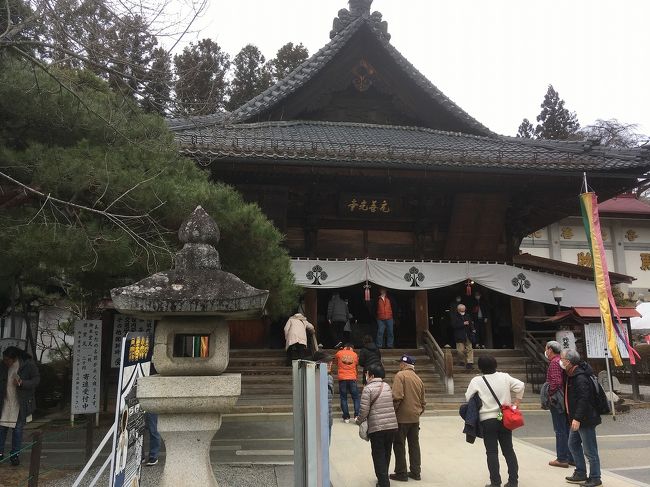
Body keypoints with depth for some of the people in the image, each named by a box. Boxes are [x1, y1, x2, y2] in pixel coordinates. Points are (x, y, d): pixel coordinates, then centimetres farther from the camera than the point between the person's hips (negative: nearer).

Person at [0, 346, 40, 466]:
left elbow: (37, 379, -8)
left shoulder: (28, 365, -11)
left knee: (18, 430, 3)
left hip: (21, 405, -3)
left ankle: (14, 455, 15)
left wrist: (22, 383, -24)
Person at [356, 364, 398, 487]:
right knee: (386, 454, 19)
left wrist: (359, 421, 3)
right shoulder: (387, 386, 9)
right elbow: (391, 404, 15)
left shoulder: (368, 388, -10)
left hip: (376, 427, -6)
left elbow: (364, 410, -14)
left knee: (378, 455, 5)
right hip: (392, 425, 6)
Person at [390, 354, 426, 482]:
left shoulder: (400, 375, -10)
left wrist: (392, 411, -10)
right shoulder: (418, 379, 11)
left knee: (399, 445, 4)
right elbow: (423, 401, 14)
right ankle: (415, 472, 22)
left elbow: (397, 396, -20)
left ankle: (401, 473, 9)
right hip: (415, 418, 7)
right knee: (414, 445, 15)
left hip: (402, 417, -7)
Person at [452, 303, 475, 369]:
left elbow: (471, 323, 18)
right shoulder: (455, 316, -6)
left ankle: (470, 362, 1)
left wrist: (472, 329, -1)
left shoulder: (467, 316, 10)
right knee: (461, 350, -3)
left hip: (468, 336, 4)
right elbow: (453, 325, -17)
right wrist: (463, 324, -20)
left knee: (469, 349, -1)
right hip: (459, 336, -4)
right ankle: (465, 361, 17)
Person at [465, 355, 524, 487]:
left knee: (492, 452, 4)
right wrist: (516, 403, 5)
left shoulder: (476, 381, -8)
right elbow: (520, 386, -1)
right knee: (508, 450, 13)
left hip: (487, 420, -3)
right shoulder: (504, 377, -1)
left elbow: (468, 397, -5)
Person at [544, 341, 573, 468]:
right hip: (565, 399, 9)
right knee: (568, 429, 14)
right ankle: (571, 457, 20)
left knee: (560, 430, -3)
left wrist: (550, 395, -13)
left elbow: (555, 382, -23)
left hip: (557, 400, -9)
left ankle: (561, 459, 2)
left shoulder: (554, 363, -14)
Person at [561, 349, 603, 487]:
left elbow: (584, 399, -27)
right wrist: (574, 418, 17)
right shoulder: (571, 375, 10)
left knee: (589, 450, 1)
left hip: (585, 419, -10)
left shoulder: (580, 377, -22)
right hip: (576, 418, 10)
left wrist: (577, 418, -27)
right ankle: (580, 474, 29)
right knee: (573, 444, 18)